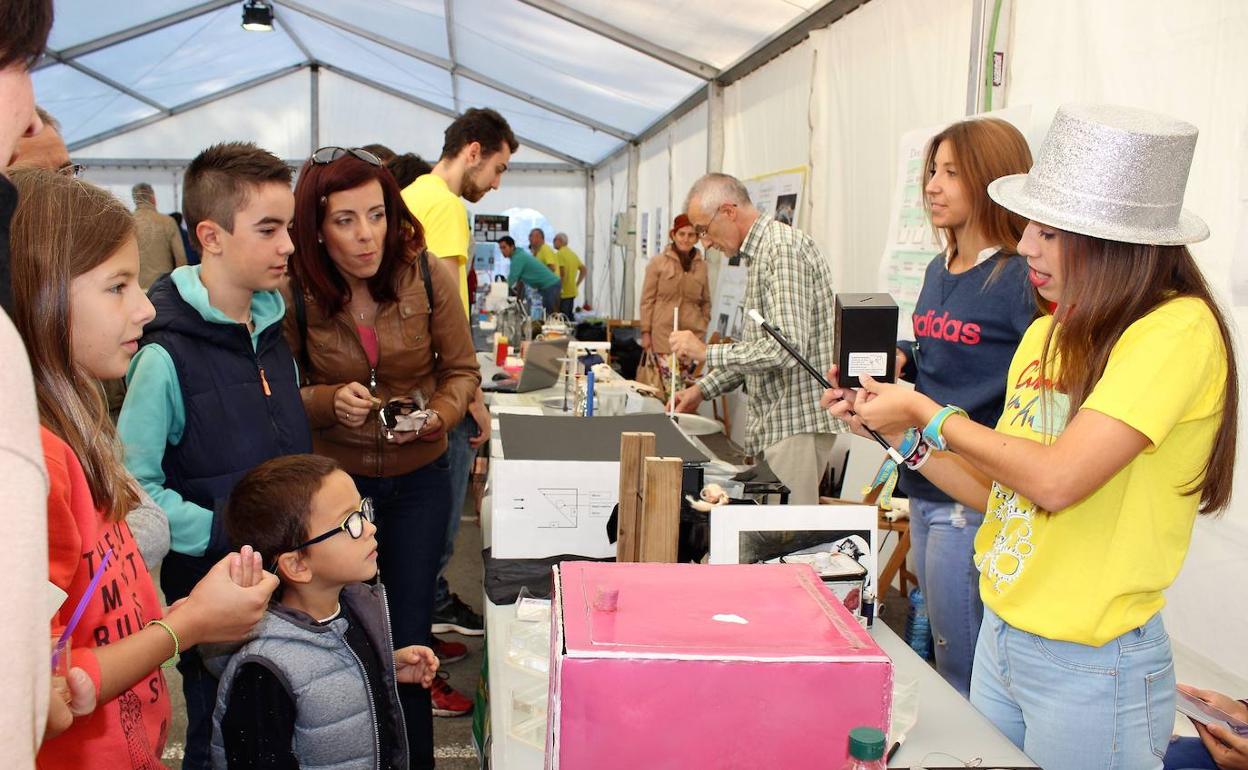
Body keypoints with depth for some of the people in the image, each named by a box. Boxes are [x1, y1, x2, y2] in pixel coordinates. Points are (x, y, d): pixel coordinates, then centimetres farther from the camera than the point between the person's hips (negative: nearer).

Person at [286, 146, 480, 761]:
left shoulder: (427, 276, -13)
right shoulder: (295, 291, -13)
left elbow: (462, 370, -1)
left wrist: (437, 414, -21)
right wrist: (329, 401, -24)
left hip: (419, 477, 0)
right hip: (334, 477, 0)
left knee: (408, 636, 10)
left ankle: (414, 755, 31)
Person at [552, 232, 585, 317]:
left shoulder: (559, 254, -11)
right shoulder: (573, 254, 14)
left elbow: (561, 272, -22)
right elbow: (583, 269, 19)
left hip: (562, 293, -9)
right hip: (572, 292, 9)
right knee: (569, 317, 14)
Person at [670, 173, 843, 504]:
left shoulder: (784, 248, -16)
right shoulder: (761, 252, 17)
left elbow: (786, 347, -25)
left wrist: (706, 353, -17)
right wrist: (703, 389, 14)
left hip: (797, 421, -10)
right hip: (773, 420, 10)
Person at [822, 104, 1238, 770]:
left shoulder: (1178, 329, -18)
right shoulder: (1045, 334, 6)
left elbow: (1056, 480, -28)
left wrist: (928, 413, -16)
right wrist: (900, 434, 0)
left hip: (1093, 669, -7)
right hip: (1000, 635, 7)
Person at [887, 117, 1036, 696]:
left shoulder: (1020, 279, -15)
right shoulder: (939, 271, 11)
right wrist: (899, 360, 2)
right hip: (925, 488, 9)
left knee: (963, 673, 3)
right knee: (939, 653, 21)